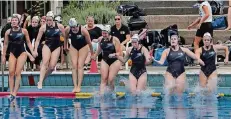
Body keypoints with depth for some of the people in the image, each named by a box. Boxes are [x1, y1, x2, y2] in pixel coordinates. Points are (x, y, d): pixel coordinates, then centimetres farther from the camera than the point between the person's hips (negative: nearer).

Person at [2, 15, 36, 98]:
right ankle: (11, 92, -3)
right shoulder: (8, 32, 1)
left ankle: (15, 93, -10)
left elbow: (28, 42, 5)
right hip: (12, 54, 2)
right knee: (11, 73, -6)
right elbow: (5, 44, 8)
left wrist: (32, 52, -3)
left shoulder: (24, 31, -4)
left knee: (17, 73, -9)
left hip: (22, 53, -2)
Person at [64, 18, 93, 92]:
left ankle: (79, 86, -14)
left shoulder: (83, 30, -30)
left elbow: (89, 42, -17)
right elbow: (66, 37, 4)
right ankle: (75, 86, -9)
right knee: (74, 66, -7)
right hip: (73, 47, 3)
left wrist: (92, 52, -7)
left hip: (83, 47, -3)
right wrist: (65, 46, 15)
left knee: (80, 66, -12)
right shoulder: (67, 30, -20)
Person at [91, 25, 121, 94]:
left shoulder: (115, 40, -15)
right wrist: (94, 56, 34)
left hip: (114, 61, -4)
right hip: (105, 61, 4)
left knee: (110, 80, -12)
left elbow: (119, 53, -15)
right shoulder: (100, 39, 1)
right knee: (103, 79, -9)